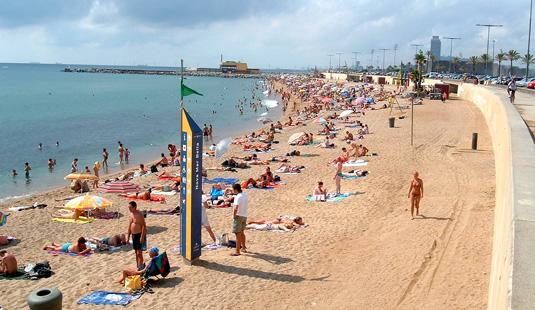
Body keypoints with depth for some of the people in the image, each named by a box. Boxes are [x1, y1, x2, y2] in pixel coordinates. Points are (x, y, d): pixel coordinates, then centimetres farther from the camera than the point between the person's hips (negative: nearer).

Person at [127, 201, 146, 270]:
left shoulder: (139, 215, -15)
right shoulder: (131, 214, 10)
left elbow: (144, 226, -18)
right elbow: (129, 225, 17)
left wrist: (142, 237, -23)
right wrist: (128, 236, 16)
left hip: (139, 235, -8)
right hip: (133, 235, 8)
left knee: (139, 252, -8)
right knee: (136, 252, 13)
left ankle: (140, 267, -4)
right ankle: (138, 266, 21)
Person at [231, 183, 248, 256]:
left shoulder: (238, 197, -19)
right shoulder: (245, 195, 8)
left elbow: (236, 208, -29)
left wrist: (234, 215, -16)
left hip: (239, 216, -9)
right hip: (245, 216, 9)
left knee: (238, 234, -3)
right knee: (242, 232, 24)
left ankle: (237, 251, 1)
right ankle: (243, 247, 36)